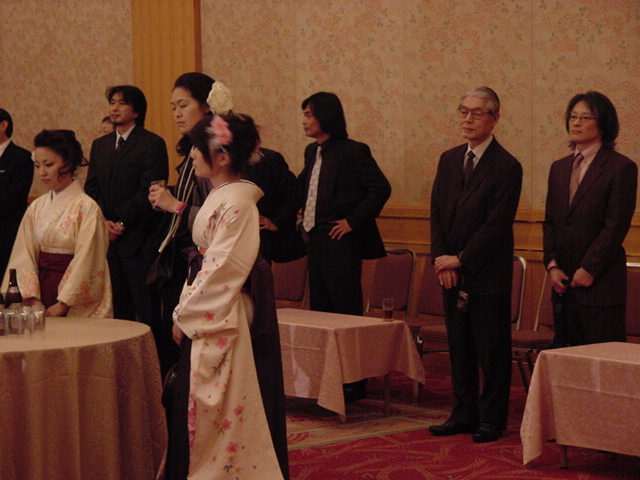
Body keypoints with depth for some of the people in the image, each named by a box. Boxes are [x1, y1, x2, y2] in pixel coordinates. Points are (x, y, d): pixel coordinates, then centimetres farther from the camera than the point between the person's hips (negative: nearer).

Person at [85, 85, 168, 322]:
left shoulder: (152, 144, -3)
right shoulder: (100, 145, 18)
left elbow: (149, 190, -10)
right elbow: (91, 187, 13)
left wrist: (121, 222, -12)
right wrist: (103, 221, -3)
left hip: (137, 239, -6)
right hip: (107, 239, 6)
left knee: (147, 310, -6)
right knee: (117, 309, 7)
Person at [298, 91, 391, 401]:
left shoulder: (353, 152, -12)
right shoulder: (312, 152, 12)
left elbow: (381, 188, -17)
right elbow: (301, 189, 24)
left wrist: (354, 221, -16)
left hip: (341, 243, -9)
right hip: (317, 241, 9)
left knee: (346, 311, -4)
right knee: (319, 309, 12)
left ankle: (353, 383, 3)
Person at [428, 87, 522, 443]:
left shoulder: (507, 167, -9)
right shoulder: (449, 160, 11)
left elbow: (497, 224, -14)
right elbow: (438, 213, 10)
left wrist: (461, 260, -13)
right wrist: (441, 259, -3)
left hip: (487, 275, -6)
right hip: (452, 271, 6)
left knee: (492, 351, 1)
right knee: (459, 347, 12)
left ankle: (491, 420, 10)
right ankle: (465, 414, 21)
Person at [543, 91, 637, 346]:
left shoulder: (621, 168, -5)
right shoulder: (559, 168, 16)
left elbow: (616, 226, -10)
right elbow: (550, 222, 15)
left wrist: (589, 270, -13)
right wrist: (552, 264, 1)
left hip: (600, 283, -6)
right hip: (563, 281, 6)